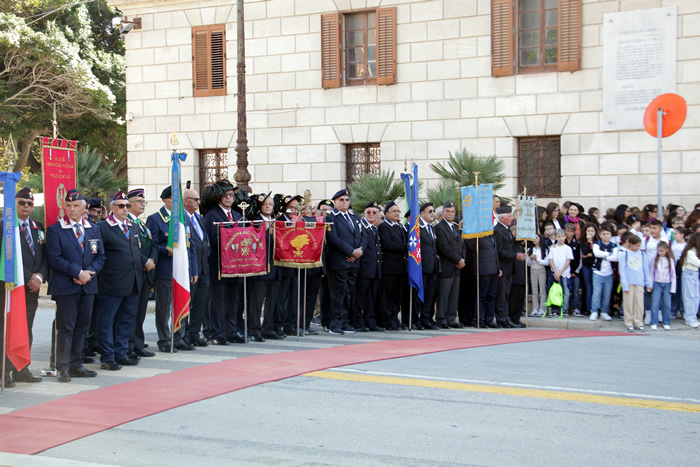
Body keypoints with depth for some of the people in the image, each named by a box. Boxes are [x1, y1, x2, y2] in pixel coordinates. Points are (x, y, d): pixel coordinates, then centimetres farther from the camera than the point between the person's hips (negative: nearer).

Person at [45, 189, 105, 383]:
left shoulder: (94, 229, 12)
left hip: (88, 286, 5)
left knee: (82, 326, 9)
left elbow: (100, 256, 11)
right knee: (65, 327, -4)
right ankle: (63, 368, 2)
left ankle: (76, 365, 16)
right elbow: (54, 258, -10)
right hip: (65, 287, -5)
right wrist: (78, 272, -14)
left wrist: (89, 272, -8)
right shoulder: (54, 230, -3)